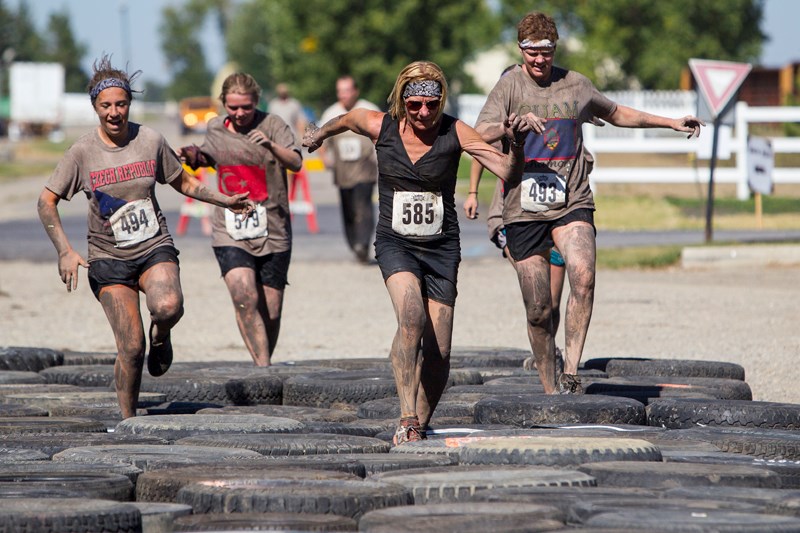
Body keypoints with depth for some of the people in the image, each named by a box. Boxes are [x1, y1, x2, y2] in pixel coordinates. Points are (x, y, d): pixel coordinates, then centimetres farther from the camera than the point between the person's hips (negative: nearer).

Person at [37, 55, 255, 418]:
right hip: (108, 256, -1)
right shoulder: (83, 152, -6)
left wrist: (225, 201, 8)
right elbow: (47, 202, -1)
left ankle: (160, 334, 5)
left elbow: (183, 182, 17)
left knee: (169, 306, -31)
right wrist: (65, 251, -12)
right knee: (131, 348, -10)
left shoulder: (150, 141, -1)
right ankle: (128, 421, 8)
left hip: (155, 248, 1)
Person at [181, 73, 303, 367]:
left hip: (273, 233, -1)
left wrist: (271, 147, -38)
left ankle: (265, 363, 25)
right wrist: (194, 156, 10)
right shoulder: (215, 128, 10)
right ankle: (262, 368, -24)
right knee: (245, 298, -22)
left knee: (270, 313, 3)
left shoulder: (272, 124, -3)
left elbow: (296, 163, -19)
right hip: (230, 233, 1)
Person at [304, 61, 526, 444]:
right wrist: (320, 134, 36)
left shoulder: (455, 133, -9)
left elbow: (506, 171, -16)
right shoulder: (379, 126, -6)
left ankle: (420, 426, 21)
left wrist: (516, 144, -35)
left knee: (438, 353, -1)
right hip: (395, 244, -1)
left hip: (441, 248, 1)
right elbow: (348, 119, 17)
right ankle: (407, 418, -32)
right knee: (412, 316, -30)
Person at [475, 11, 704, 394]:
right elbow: (480, 136, -12)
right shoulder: (509, 87, 2)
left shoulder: (576, 85, 12)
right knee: (538, 311, -1)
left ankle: (571, 373, -26)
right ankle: (550, 390, 15)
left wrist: (672, 123, 30)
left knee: (583, 276, -27)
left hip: (572, 204, 1)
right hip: (524, 209, -1)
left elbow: (617, 114, 31)